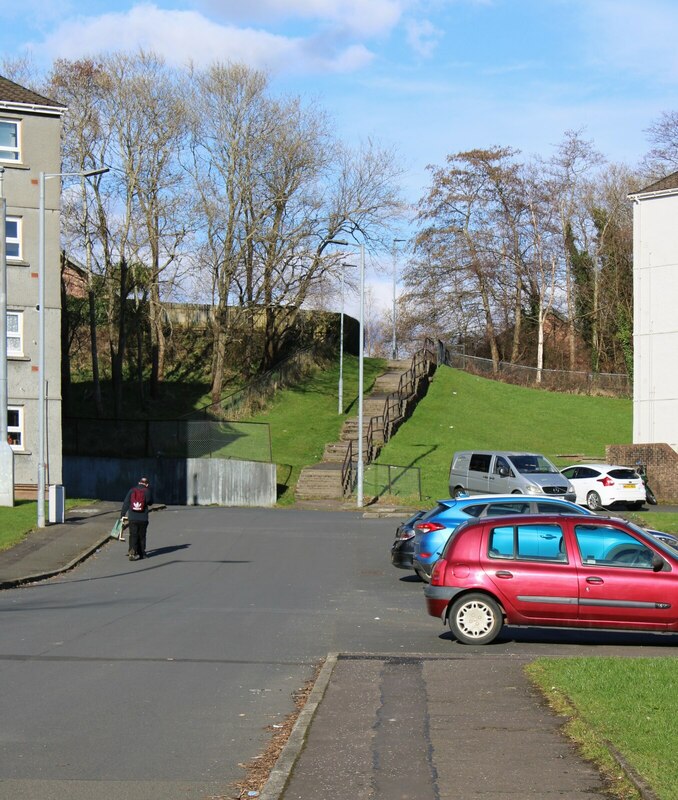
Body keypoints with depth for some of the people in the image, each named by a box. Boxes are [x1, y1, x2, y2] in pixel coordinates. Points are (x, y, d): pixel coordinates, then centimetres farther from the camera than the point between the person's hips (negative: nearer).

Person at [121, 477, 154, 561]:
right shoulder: (147, 491, -2)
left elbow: (126, 503, 3)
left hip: (132, 518, 1)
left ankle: (132, 552, -15)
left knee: (133, 535, 0)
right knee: (142, 536, 12)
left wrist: (122, 514, 9)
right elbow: (150, 503, 11)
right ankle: (141, 553, 18)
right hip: (143, 518, -1)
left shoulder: (132, 490, 3)